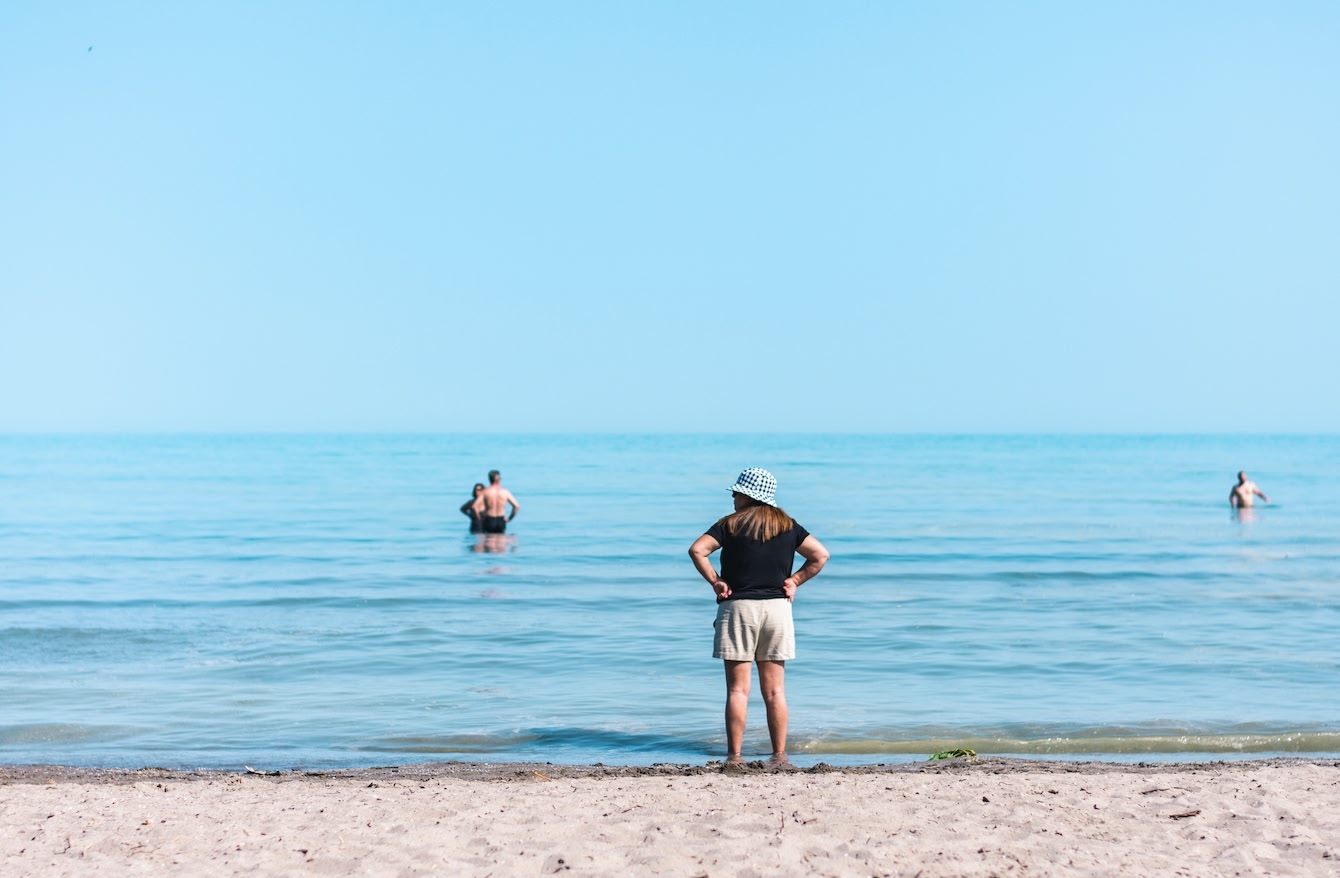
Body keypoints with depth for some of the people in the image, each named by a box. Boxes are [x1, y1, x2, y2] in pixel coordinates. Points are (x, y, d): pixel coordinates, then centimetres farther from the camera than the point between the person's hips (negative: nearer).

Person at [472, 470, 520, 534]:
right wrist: (509, 518, 8)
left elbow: (475, 506, -15)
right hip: (501, 521, 2)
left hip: (489, 521, -2)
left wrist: (480, 519, -1)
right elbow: (517, 506, 0)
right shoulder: (505, 492, 0)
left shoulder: (485, 492, -5)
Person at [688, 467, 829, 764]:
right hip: (777, 608, 3)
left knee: (738, 689, 0)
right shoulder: (786, 525, 8)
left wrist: (715, 581, -5)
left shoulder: (731, 524, -2)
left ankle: (734, 755, 0)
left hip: (738, 608, -3)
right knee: (774, 690, 7)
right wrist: (795, 581, 6)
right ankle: (779, 755, 8)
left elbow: (697, 550, -14)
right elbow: (820, 555, 5)